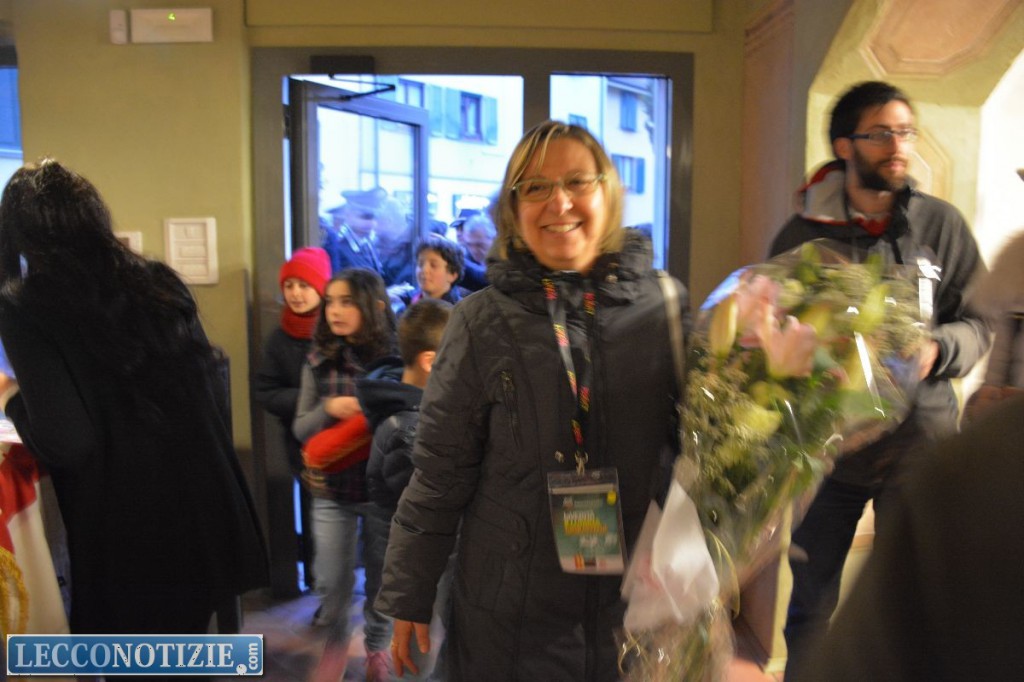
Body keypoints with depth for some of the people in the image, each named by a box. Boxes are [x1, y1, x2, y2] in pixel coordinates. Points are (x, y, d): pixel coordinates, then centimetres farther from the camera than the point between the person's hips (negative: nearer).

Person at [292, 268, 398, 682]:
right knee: (332, 580, 11)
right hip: (331, 489, 2)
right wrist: (328, 409, -16)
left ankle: (377, 646, 39)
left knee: (381, 575, 15)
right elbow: (300, 429, 2)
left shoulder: (395, 359, -10)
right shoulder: (319, 361, 0)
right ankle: (336, 641, 39)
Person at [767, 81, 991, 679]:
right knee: (810, 606, 14)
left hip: (919, 444, 1)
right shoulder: (802, 235, -2)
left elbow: (979, 322, 4)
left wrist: (936, 351, -15)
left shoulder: (941, 224, 0)